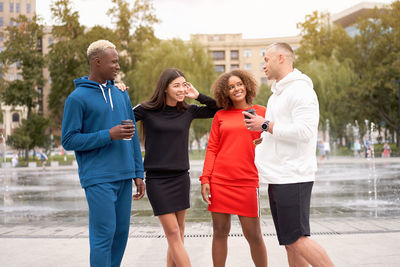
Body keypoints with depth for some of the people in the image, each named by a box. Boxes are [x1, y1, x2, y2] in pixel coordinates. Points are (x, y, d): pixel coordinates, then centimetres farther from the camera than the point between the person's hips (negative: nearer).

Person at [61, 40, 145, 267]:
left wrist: (138, 174, 11)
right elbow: (69, 140, -8)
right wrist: (109, 135, -16)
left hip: (124, 177, 6)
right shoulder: (78, 98, -5)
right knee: (103, 235, -6)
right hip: (98, 179, -6)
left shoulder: (121, 95, 13)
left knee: (121, 233, 9)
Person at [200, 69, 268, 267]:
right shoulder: (220, 116, 10)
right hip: (219, 181, 2)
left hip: (247, 182, -2)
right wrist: (205, 179, 1)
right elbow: (212, 149, 8)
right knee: (220, 231, 7)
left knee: (253, 234, 0)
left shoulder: (261, 112, 7)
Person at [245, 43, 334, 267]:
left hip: (293, 177, -10)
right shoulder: (277, 93, 21)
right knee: (289, 243, 9)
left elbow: (304, 132, -21)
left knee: (297, 239, -12)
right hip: (278, 178, 10)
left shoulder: (301, 90, -10)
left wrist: (266, 125, -15)